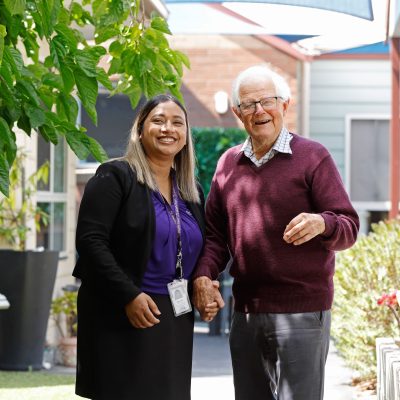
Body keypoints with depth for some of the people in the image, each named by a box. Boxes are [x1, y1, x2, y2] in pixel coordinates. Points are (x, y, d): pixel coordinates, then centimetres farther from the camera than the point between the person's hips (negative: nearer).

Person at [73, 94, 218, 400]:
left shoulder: (192, 192, 16)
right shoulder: (115, 177, -4)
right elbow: (90, 241, -13)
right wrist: (129, 296, -19)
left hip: (175, 319, 6)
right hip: (119, 317, -6)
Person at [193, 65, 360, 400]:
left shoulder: (312, 156, -2)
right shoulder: (228, 164, 13)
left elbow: (348, 227, -6)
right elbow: (215, 232, 15)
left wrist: (321, 223, -28)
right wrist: (203, 275, -3)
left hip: (301, 312, -5)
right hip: (246, 312, 5)